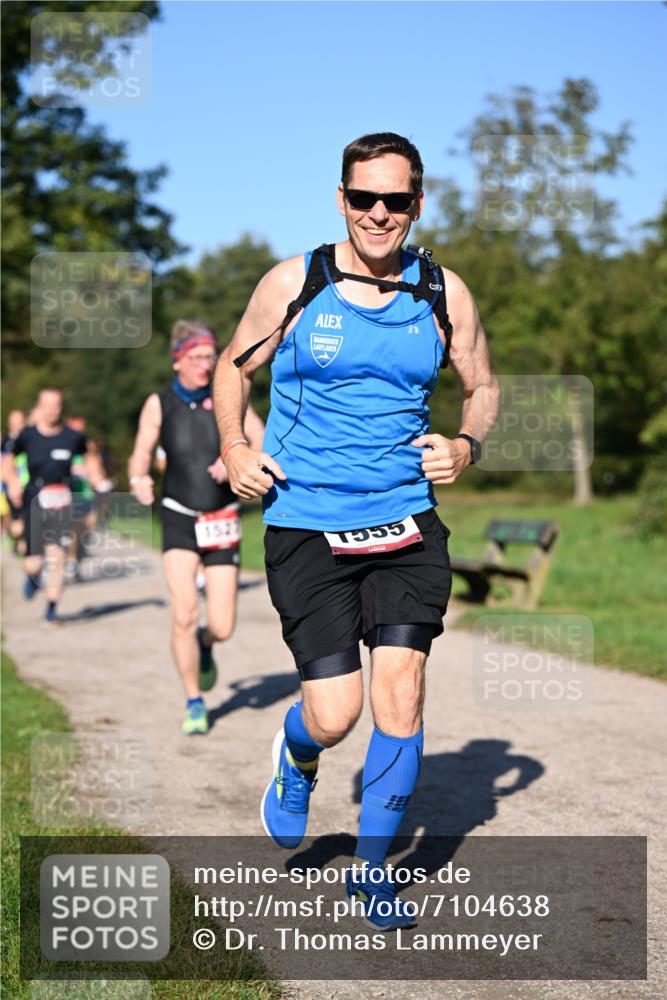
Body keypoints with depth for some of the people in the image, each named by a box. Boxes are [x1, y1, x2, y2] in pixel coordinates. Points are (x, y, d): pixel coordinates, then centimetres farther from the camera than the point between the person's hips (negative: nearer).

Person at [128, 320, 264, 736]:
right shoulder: (159, 404, -2)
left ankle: (205, 643, 37)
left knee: (223, 628, -2)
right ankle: (195, 703, 0)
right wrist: (139, 480, -21)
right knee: (184, 614, -18)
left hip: (222, 521, 1)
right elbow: (140, 456, 2)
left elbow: (264, 444, -9)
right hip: (179, 518, -1)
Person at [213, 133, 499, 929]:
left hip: (407, 524, 2)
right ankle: (296, 762, 33)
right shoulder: (292, 284, -2)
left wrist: (466, 444, -5)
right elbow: (234, 366, 12)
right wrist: (233, 447, -4)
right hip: (306, 527, -2)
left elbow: (482, 387, 16)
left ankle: (371, 865, 14)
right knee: (333, 714, -7)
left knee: (401, 691, -7)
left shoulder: (443, 293, 3)